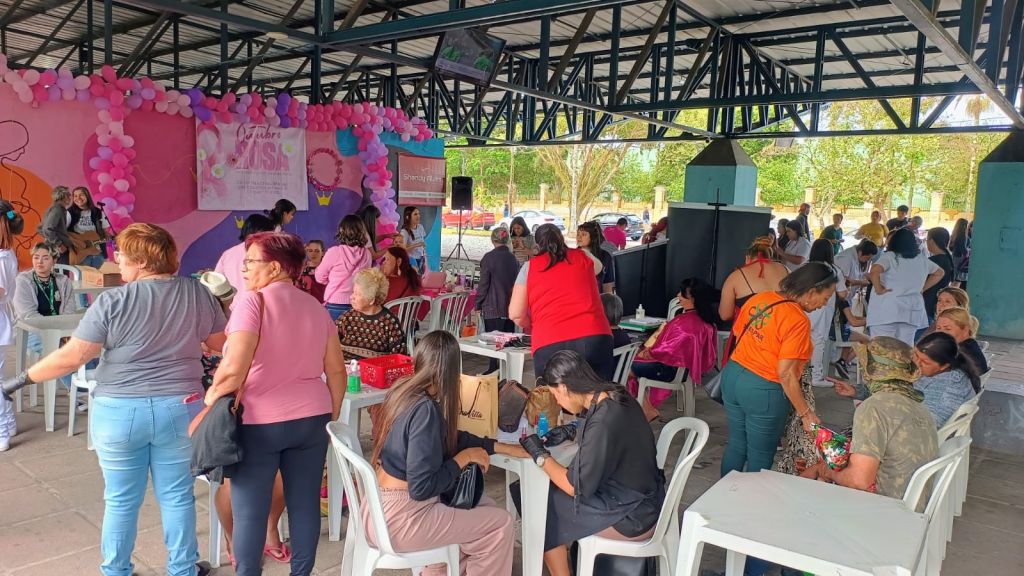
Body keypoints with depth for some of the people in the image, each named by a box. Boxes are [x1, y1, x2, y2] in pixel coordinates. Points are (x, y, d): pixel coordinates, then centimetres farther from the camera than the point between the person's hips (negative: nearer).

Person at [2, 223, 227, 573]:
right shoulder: (198, 293, -3)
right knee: (177, 496, 13)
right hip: (180, 409, 2)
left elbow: (73, 356, -11)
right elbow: (220, 344, 8)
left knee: (121, 500, 15)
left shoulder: (112, 302, -12)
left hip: (120, 412, -2)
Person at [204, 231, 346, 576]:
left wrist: (212, 396, -5)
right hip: (311, 418, 6)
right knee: (305, 504, 13)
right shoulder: (316, 307, 7)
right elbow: (337, 371, 8)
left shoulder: (252, 301, -12)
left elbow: (234, 369, -21)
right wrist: (332, 417, 17)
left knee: (250, 510, 9)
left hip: (260, 422, -5)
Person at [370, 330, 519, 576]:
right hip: (399, 519, -9)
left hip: (384, 505, 9)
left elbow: (449, 438, 11)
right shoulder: (425, 409, -26)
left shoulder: (403, 389, 0)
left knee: (484, 506, 20)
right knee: (501, 525, -1)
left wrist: (504, 448, 10)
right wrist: (464, 457, -13)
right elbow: (422, 488, -26)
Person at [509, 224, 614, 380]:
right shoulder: (583, 258, 15)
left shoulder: (529, 267, 10)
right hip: (594, 338, 1)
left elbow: (516, 314, 5)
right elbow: (598, 267, 40)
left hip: (549, 345, -1)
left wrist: (531, 327, 24)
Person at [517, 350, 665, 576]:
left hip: (632, 517, -8)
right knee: (555, 493, 16)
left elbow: (577, 486, -22)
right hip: (644, 500, 8)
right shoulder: (616, 397, -4)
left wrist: (540, 455, -10)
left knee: (542, 507, 4)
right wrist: (572, 431, 6)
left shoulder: (603, 422, -30)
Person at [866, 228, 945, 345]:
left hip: (885, 312, -5)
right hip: (912, 312, 6)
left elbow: (875, 271, -24)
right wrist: (922, 288, 21)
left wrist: (878, 289, -12)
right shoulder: (922, 259, 13)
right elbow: (939, 273, 27)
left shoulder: (890, 257, -6)